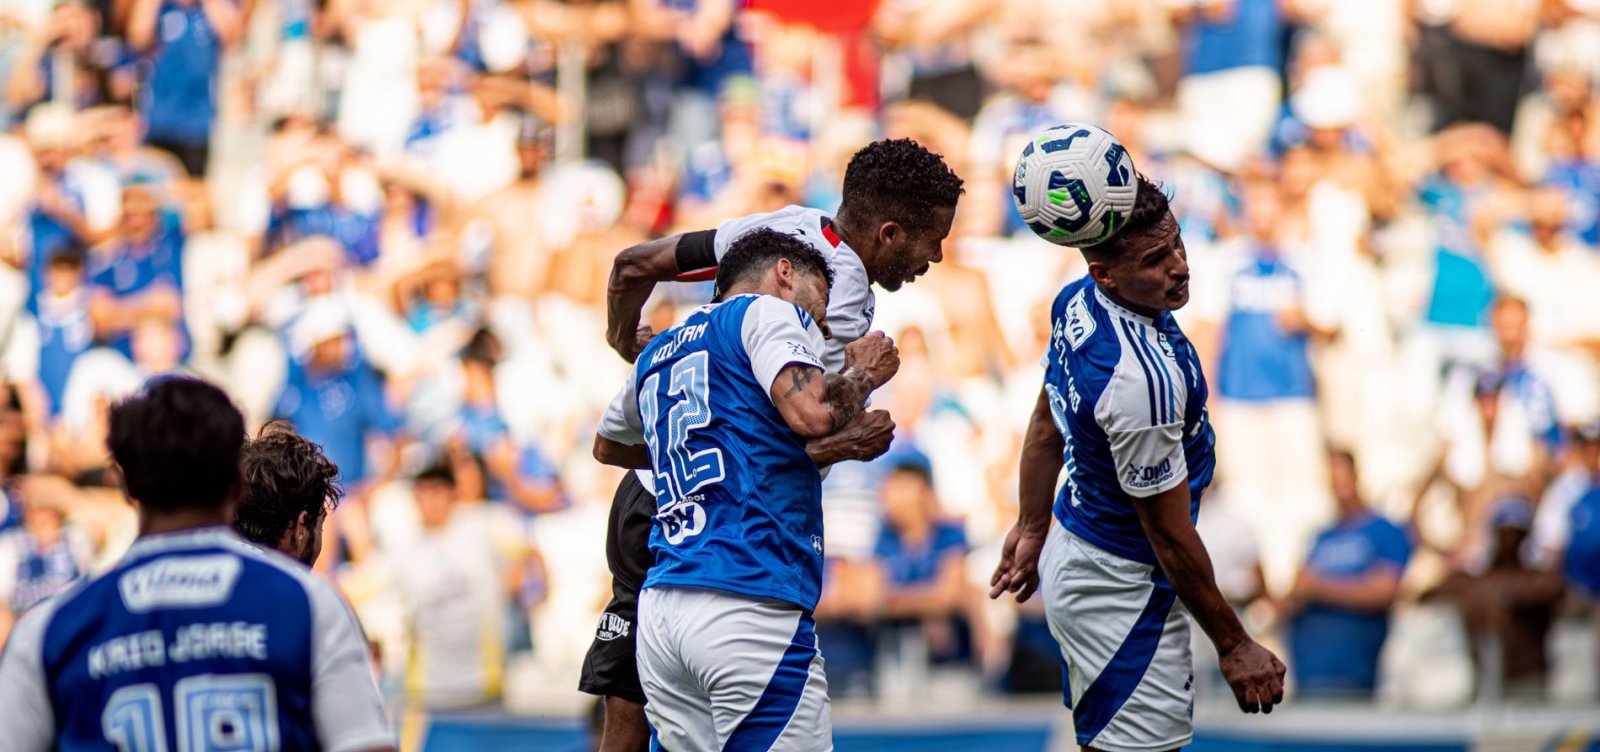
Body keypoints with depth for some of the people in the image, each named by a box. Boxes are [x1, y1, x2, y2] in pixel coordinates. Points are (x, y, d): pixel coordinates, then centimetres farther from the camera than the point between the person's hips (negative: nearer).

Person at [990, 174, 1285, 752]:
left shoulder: (1077, 302, -4)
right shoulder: (1141, 378, -32)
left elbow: (1046, 425, 12)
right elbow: (1169, 534, -23)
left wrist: (1031, 529, 25)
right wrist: (1233, 644, -13)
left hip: (1071, 551, 10)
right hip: (1123, 590, -10)